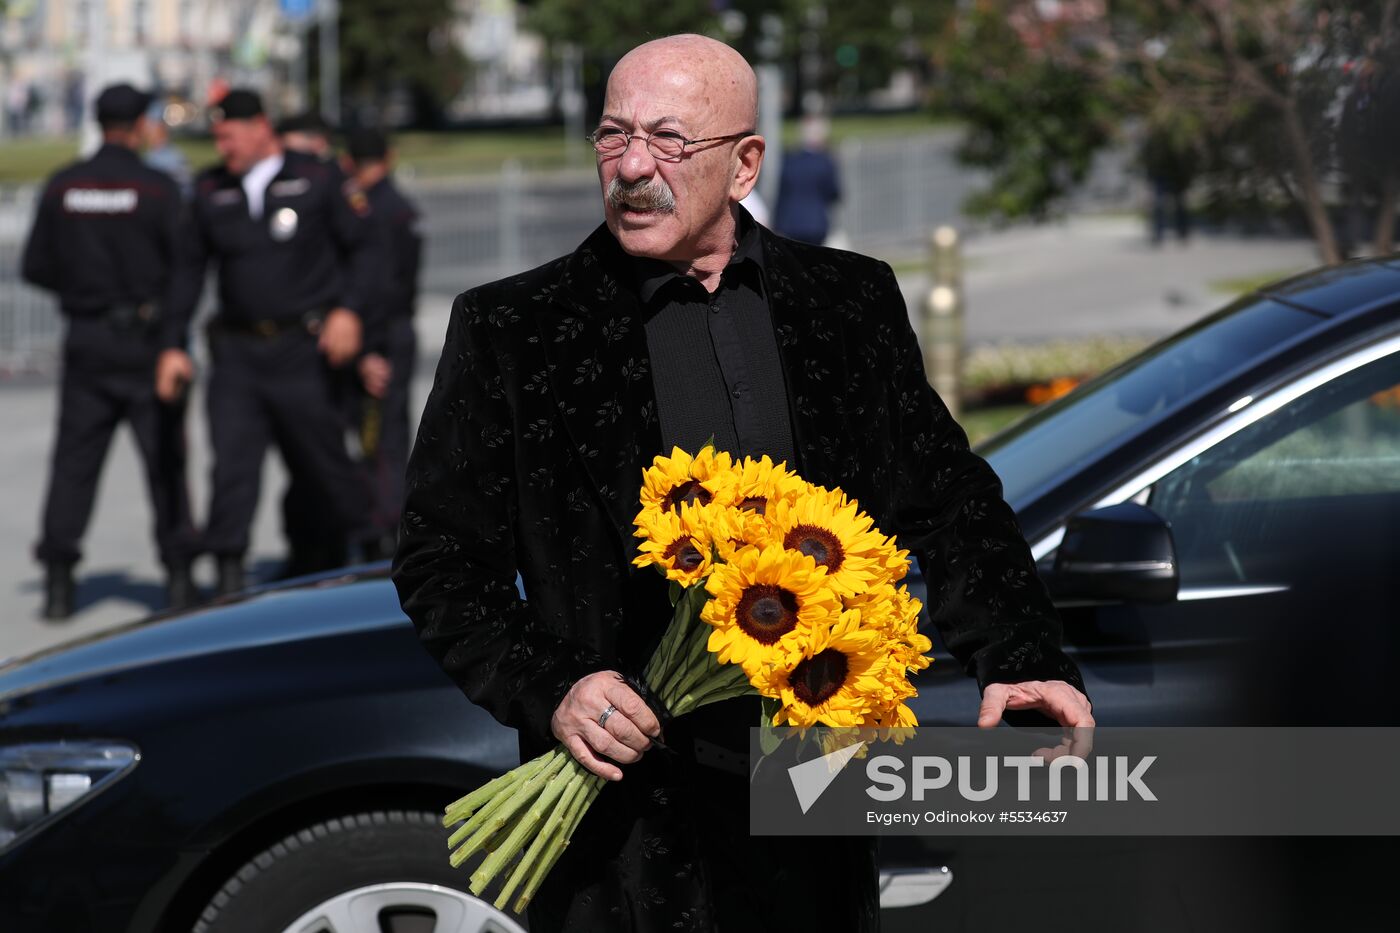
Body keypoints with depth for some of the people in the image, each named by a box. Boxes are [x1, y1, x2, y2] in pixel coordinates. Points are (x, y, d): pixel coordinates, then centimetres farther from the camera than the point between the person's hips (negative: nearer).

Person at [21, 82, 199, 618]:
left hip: (85, 338, 3)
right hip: (147, 340, -3)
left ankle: (58, 579, 0)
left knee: (74, 459, 6)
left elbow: (36, 267, 4)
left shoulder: (62, 188, 0)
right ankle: (178, 577, 8)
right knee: (165, 460, 6)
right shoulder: (157, 190, -11)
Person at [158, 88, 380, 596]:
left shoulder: (319, 181, -1)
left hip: (302, 349, -2)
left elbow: (363, 247, 3)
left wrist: (350, 310, -11)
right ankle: (228, 579, -7)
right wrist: (174, 344, 9)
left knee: (323, 463, 5)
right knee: (232, 464, -8)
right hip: (236, 353, 2)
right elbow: (189, 268, 14)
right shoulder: (210, 191, 9)